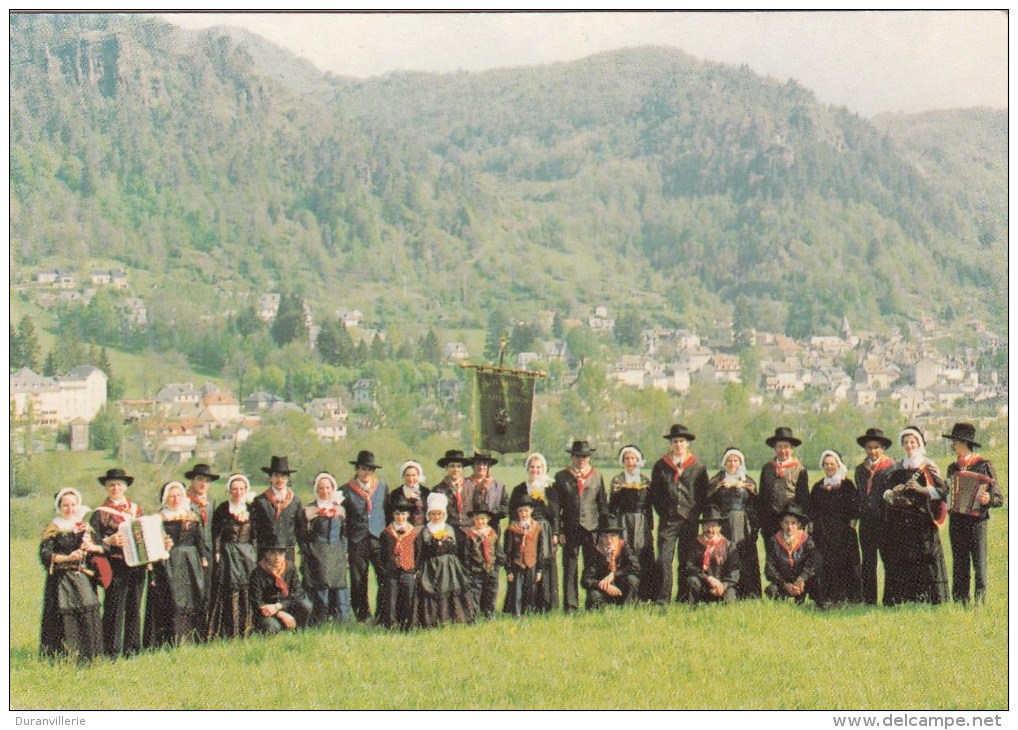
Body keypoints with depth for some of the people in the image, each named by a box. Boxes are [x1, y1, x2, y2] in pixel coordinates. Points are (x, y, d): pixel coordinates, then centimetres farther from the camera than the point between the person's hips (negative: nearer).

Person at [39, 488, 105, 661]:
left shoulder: (86, 527, 15)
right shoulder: (53, 529, 3)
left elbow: (104, 548, 13)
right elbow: (45, 554, -6)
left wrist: (93, 548, -9)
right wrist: (67, 558, -17)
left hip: (84, 580, 3)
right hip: (62, 580, -3)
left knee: (88, 617, -5)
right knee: (65, 618, -10)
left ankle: (86, 657, 1)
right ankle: (62, 658, -4)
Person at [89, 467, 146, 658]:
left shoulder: (135, 509, 17)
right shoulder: (101, 513, 1)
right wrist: (109, 541, -23)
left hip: (137, 565, 5)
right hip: (116, 566, -5)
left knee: (134, 608, 8)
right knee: (114, 608, -6)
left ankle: (132, 648, 15)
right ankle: (112, 651, -2)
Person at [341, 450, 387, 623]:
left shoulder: (382, 487, 11)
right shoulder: (347, 490, 2)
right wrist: (344, 547, 0)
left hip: (378, 539, 1)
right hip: (357, 542, -1)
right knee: (358, 582, 1)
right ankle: (363, 616, 13)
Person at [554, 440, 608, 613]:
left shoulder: (596, 476, 11)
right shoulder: (561, 477, 7)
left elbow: (603, 503, 11)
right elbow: (556, 507, 6)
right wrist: (558, 531, -2)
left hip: (592, 528, 1)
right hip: (570, 530, 0)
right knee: (570, 569, -1)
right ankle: (570, 606, 3)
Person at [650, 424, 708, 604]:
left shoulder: (697, 467, 7)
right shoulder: (660, 466, 8)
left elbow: (703, 493, 10)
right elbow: (654, 492, 11)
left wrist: (695, 514, 2)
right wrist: (663, 513, 3)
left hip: (690, 521, 0)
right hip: (668, 520, 0)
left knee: (687, 560, 4)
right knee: (664, 559, -10)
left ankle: (684, 597, 12)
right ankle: (662, 598, -12)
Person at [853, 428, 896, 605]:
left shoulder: (891, 467, -2)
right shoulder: (860, 469, 15)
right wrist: (855, 516, 11)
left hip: (885, 520, -5)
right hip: (866, 521, 5)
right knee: (868, 562, 7)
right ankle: (869, 602, 12)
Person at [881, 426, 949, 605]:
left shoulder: (928, 466, 5)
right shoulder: (897, 468, 17)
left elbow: (942, 489, -2)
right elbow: (885, 490, 16)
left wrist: (922, 490, -15)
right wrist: (892, 493, -6)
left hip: (923, 520, -3)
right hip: (901, 522, 3)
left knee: (925, 559, -9)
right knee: (899, 561, -2)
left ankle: (927, 599, -7)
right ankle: (898, 600, -1)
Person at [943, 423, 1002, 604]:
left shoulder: (984, 465, -2)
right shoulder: (953, 467, 15)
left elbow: (999, 499, -3)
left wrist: (988, 499, -22)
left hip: (977, 521, -5)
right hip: (956, 520, 5)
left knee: (979, 564, -8)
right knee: (960, 565, 6)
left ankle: (980, 603, -7)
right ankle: (960, 602, 9)